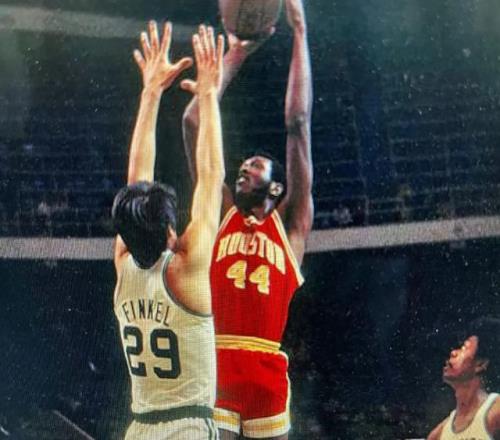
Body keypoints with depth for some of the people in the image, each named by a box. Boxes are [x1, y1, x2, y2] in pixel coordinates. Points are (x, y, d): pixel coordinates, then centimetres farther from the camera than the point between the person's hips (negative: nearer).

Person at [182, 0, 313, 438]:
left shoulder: (290, 223, 10)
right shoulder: (221, 214, 16)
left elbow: (298, 122, 6)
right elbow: (193, 122, 15)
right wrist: (236, 54, 18)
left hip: (268, 371, -1)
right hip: (213, 370, 1)